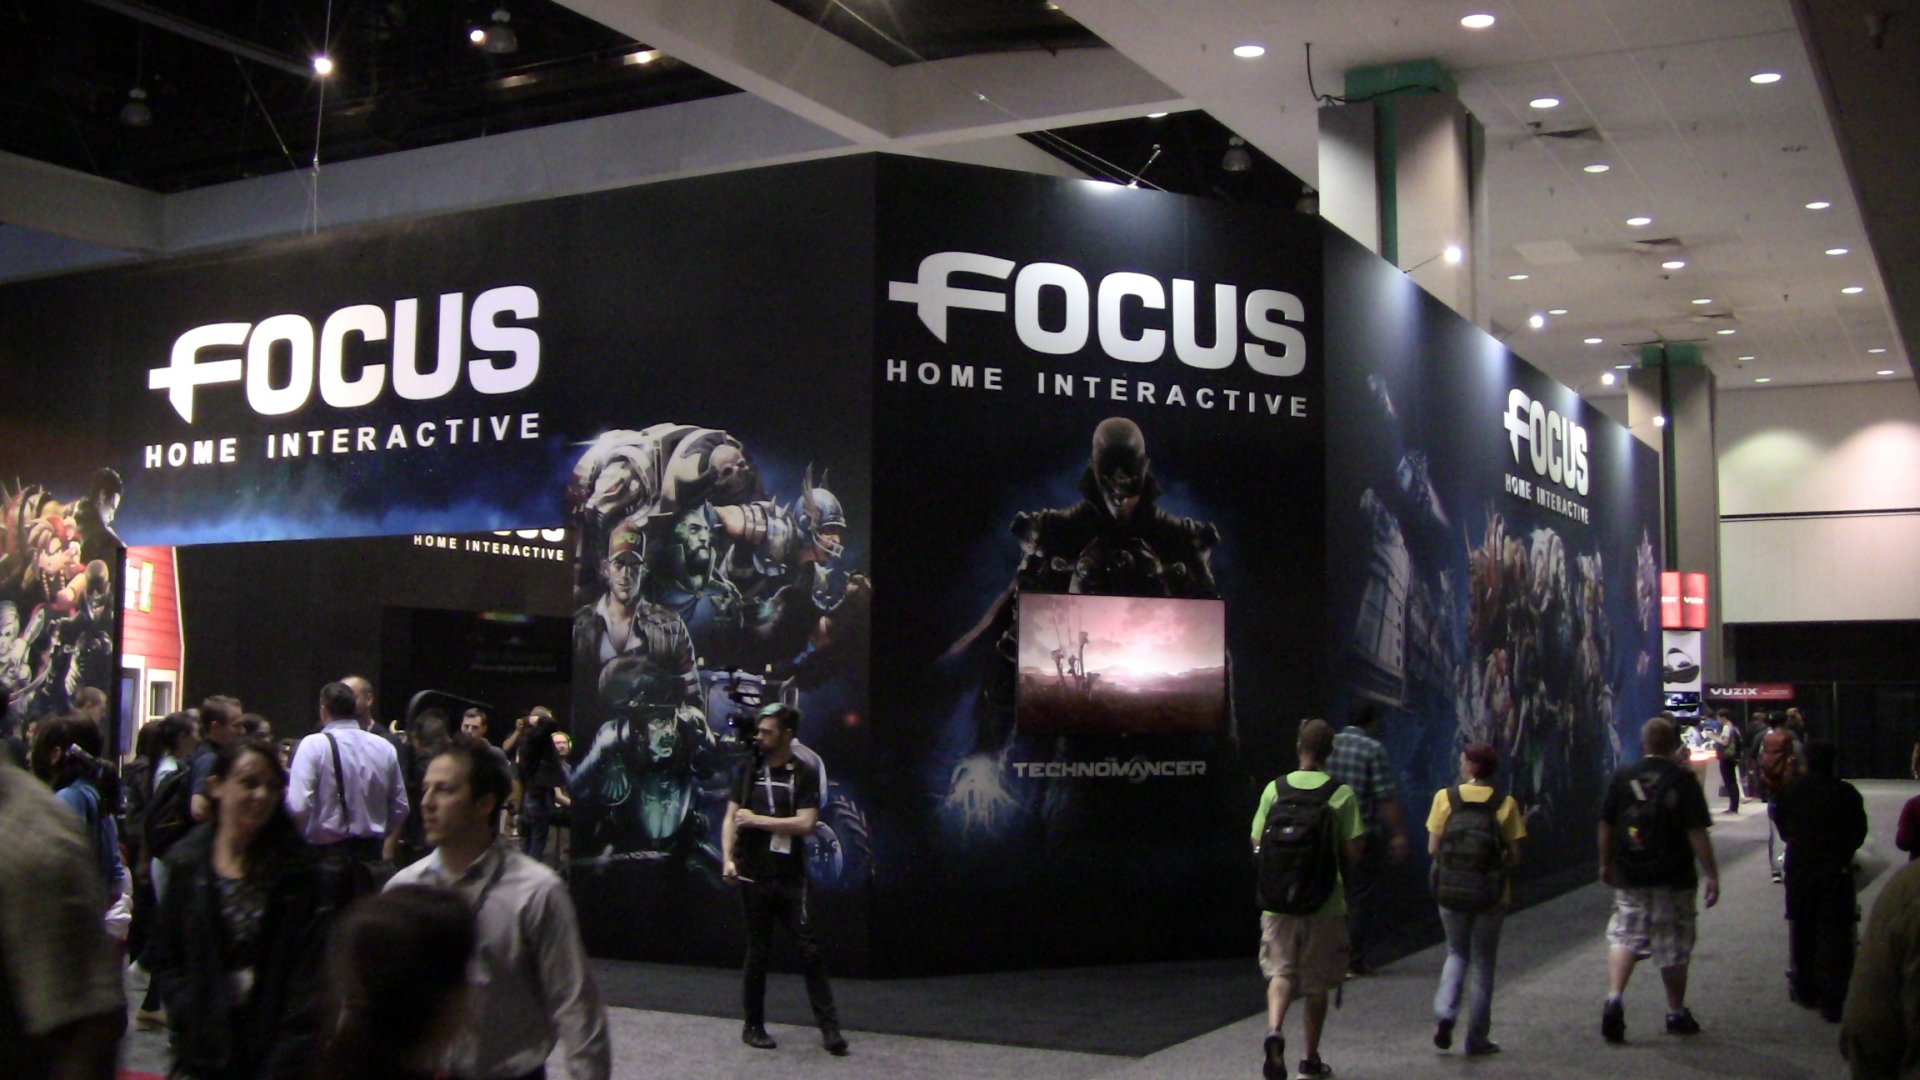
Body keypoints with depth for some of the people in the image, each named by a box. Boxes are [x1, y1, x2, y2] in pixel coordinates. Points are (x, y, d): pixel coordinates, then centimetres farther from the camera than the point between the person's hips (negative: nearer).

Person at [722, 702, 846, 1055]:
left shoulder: (805, 775, -1)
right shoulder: (747, 771, 5)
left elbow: (806, 824, -11)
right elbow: (731, 818, 1)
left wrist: (757, 820, -10)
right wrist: (728, 858, -14)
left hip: (791, 878, -1)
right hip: (754, 877, 1)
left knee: (810, 950, -1)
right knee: (757, 952, 8)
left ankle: (829, 1027, 3)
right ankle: (753, 1026, 19)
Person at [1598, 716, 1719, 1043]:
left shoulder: (1623, 777, 0)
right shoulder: (1683, 780, -8)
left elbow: (1606, 826, 5)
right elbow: (1697, 832, -13)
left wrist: (1606, 865, 18)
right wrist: (1712, 875, -8)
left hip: (1630, 876, 2)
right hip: (1673, 879, -2)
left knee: (1624, 936, 8)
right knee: (1674, 946, 10)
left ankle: (1614, 998, -12)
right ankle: (1676, 1013, 22)